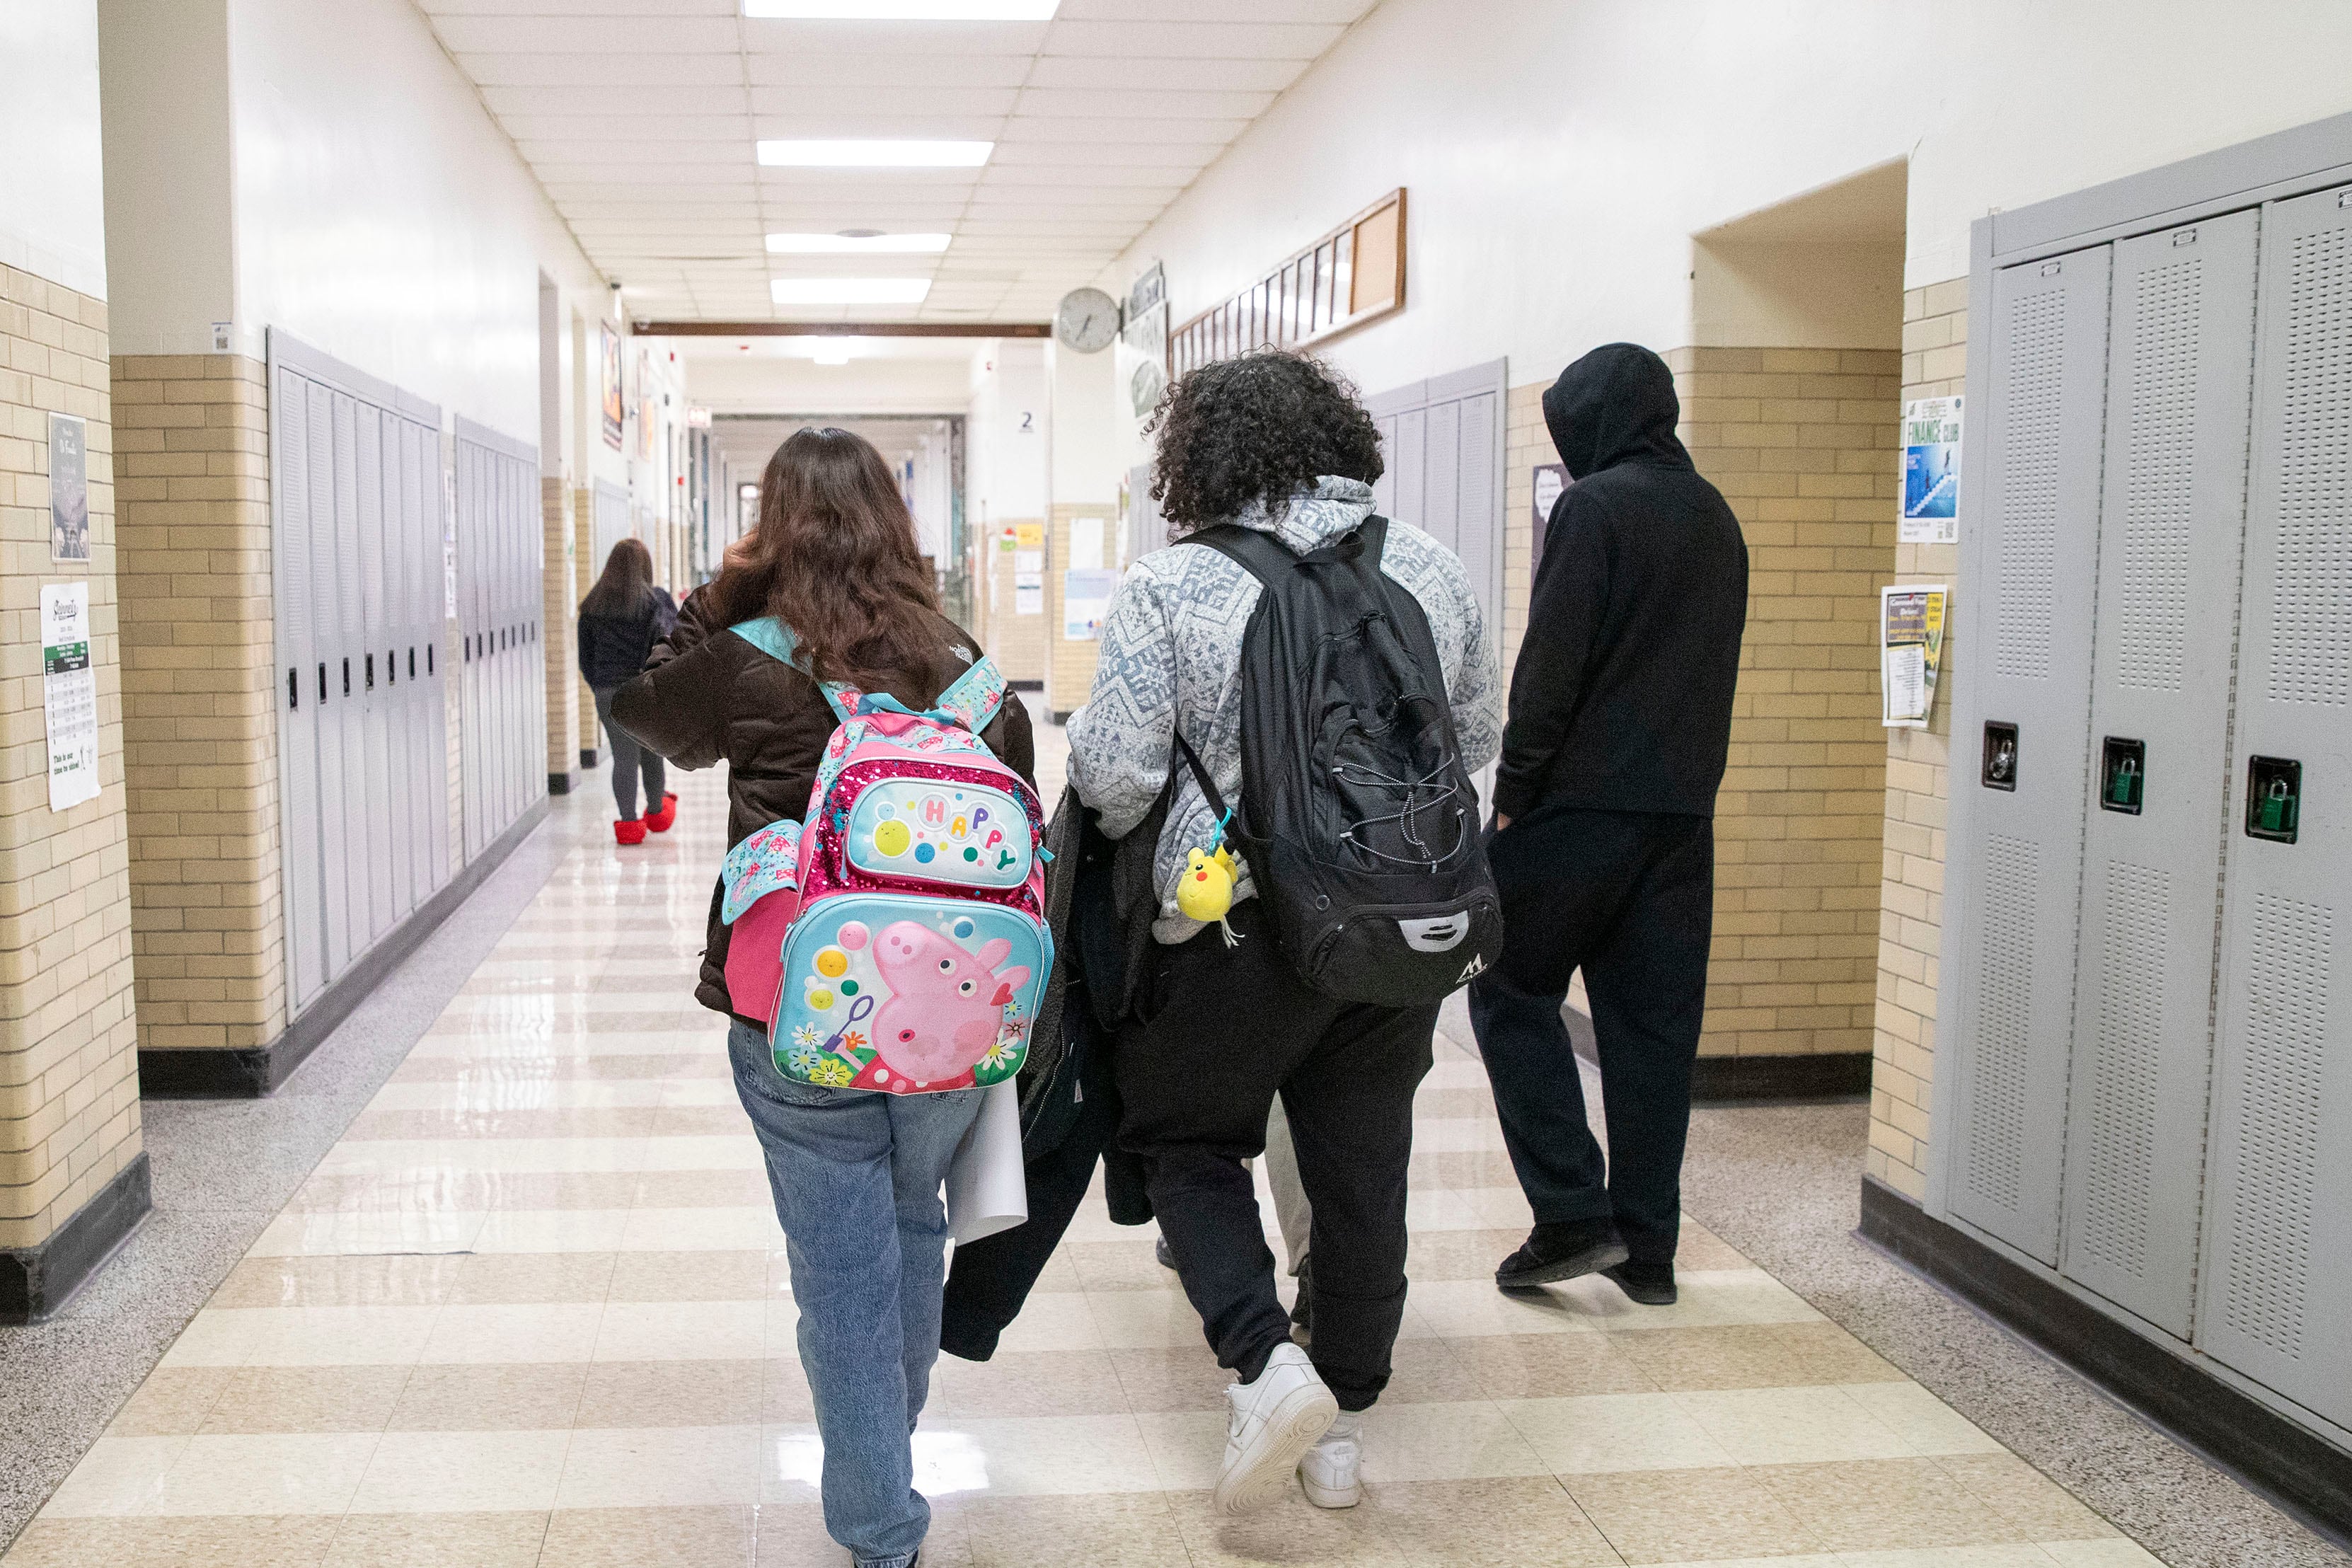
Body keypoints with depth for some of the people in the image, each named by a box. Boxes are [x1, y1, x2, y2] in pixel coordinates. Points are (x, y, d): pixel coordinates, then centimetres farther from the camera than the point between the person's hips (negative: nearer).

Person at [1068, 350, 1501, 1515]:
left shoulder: (1168, 587, -10)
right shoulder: (1427, 566, 3)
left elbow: (1115, 776, -14)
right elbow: (1478, 736, 12)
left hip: (1236, 928, -4)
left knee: (1183, 1136, 17)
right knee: (1362, 1167, 15)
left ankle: (1265, 1363, 1)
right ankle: (1340, 1424, 28)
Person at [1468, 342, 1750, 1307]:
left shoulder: (1594, 506, -10)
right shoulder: (1716, 517, 14)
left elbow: (1550, 666, -15)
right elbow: (1713, 668, 17)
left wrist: (1512, 792, -8)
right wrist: (1681, 775, 18)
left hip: (1583, 802, -7)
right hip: (1684, 809, 7)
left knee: (1510, 988, 6)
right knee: (1655, 1019, 10)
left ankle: (1573, 1214, 0)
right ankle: (1647, 1247, 15)